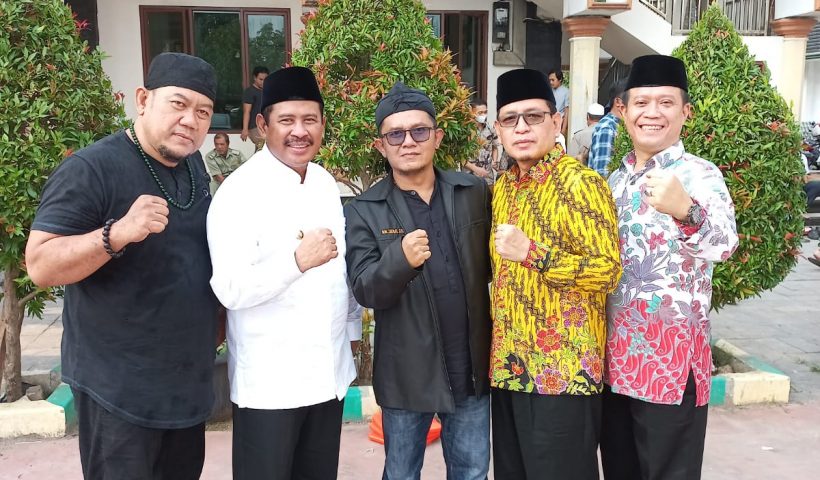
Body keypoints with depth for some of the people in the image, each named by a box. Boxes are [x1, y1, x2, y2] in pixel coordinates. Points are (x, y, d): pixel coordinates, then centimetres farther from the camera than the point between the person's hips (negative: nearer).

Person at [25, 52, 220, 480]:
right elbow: (40, 265, -22)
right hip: (120, 389, -7)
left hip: (188, 380, 7)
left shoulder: (193, 165, 5)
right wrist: (117, 232, -37)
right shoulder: (90, 169, -18)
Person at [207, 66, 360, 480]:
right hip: (269, 384, -6)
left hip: (330, 373, 6)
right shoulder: (240, 192, -14)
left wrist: (353, 329, 18)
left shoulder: (326, 183, 7)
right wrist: (298, 260, -25)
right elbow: (230, 290, -21)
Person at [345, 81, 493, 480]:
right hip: (407, 373, -1)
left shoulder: (474, 193, 0)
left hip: (473, 366, 2)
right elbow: (364, 291, -14)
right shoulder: (364, 211, -7)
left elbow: (492, 266, 5)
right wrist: (401, 258, -33)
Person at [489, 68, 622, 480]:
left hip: (563, 370, -7)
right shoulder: (503, 186, 10)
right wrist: (499, 347, 13)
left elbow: (607, 272, -18)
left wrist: (531, 253, -25)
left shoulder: (580, 183, -13)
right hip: (509, 365, 7)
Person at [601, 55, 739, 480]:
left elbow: (724, 243, -30)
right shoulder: (616, 180, 9)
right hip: (613, 355, 6)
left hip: (672, 360, -6)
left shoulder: (698, 174, -11)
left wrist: (684, 210, -49)